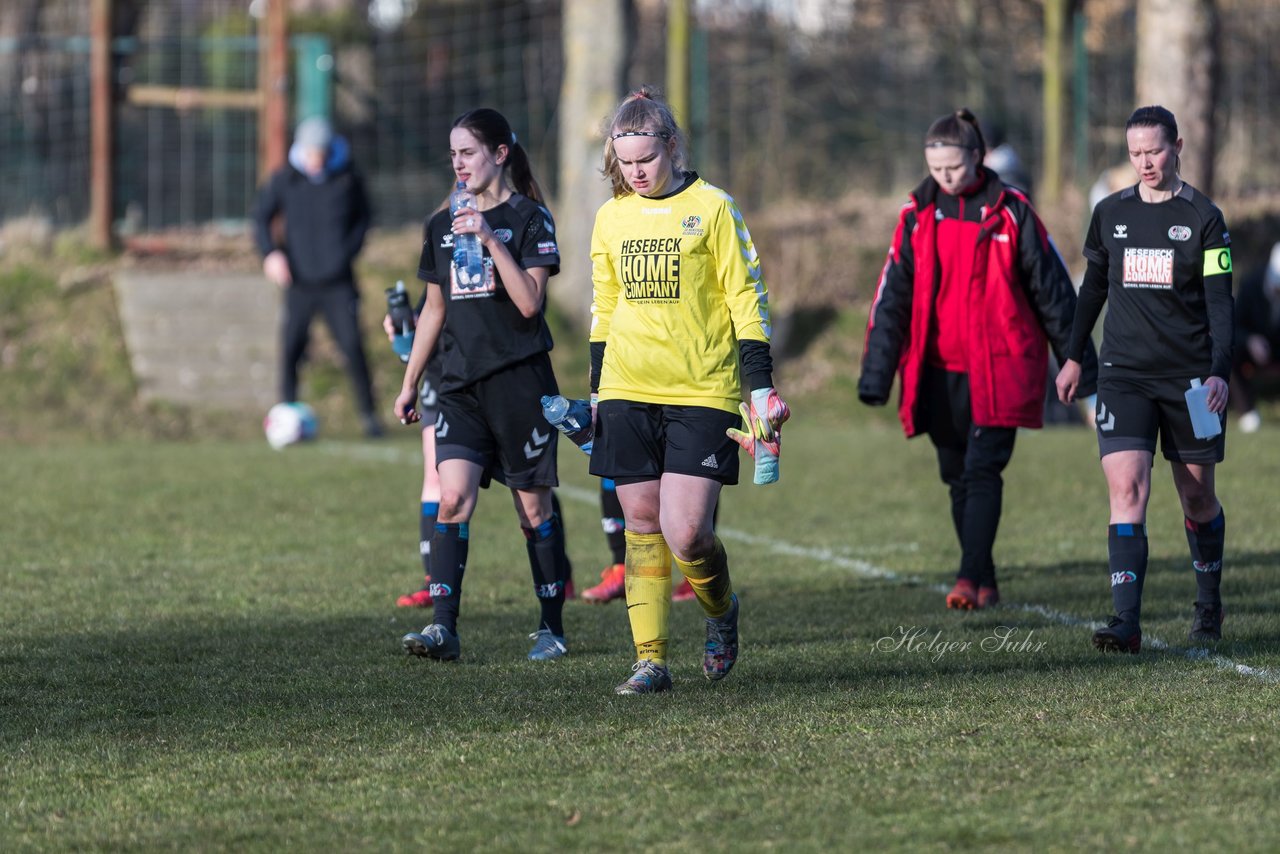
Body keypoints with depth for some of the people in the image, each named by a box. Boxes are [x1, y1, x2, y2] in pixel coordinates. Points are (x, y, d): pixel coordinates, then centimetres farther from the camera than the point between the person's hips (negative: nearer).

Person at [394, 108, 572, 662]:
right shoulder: (442, 226, 12)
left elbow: (529, 301, -15)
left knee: (533, 507, 3)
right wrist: (409, 383, 19)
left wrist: (491, 240, -21)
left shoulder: (529, 219, -4)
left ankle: (552, 627, 15)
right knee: (452, 499, -11)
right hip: (460, 383, 4)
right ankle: (443, 627, -17)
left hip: (519, 381, -4)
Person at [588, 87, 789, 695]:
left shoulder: (711, 208, -2)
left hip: (702, 394, -4)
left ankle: (721, 610, 18)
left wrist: (760, 385, -6)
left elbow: (746, 298, -1)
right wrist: (598, 391, 18)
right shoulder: (611, 217, 11)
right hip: (628, 394, 4)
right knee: (642, 528, 2)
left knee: (686, 533, -12)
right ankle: (650, 660, 5)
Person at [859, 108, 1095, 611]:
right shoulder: (918, 215, 4)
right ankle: (985, 583, 18)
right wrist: (876, 374, 0)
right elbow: (892, 297, 5)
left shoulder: (1011, 212, -3)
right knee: (957, 476, 9)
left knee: (982, 470, -14)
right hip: (939, 371, 4)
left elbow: (1051, 288, 4)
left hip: (1000, 370, -4)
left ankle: (970, 578, -18)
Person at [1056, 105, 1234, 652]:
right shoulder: (1111, 213, 7)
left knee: (1196, 494, 9)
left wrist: (1219, 372, -18)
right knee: (1126, 489, -14)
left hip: (1190, 376, -1)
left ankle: (1209, 606, 32)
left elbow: (1219, 302, -6)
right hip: (1124, 375, 1)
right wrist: (1073, 356, 21)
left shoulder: (1204, 218, -3)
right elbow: (1094, 286, 20)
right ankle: (1126, 623, -20)